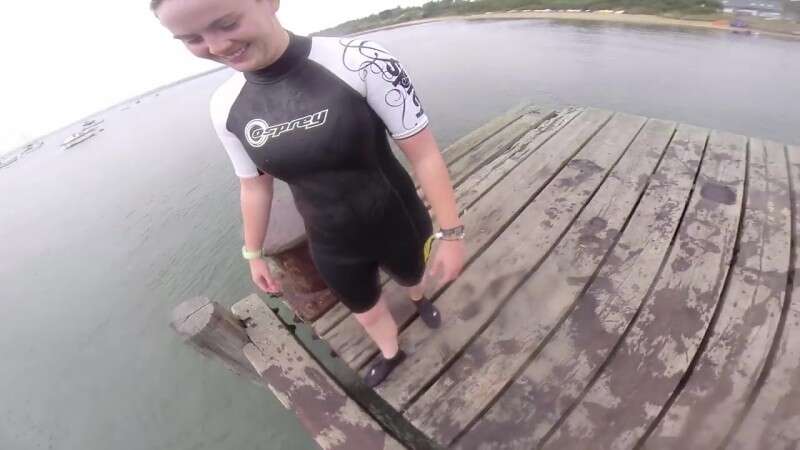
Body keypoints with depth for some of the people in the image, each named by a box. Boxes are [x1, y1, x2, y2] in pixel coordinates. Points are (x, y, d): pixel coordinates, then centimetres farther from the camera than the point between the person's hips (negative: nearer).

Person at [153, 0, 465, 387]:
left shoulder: (358, 61, -25)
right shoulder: (226, 107, -9)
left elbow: (424, 153, -20)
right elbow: (254, 186, 4)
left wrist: (451, 233, -16)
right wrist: (253, 253, 14)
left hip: (397, 226, -2)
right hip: (331, 246, 3)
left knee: (412, 277, 31)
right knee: (367, 311, 26)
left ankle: (420, 298, 72)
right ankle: (390, 354, 63)